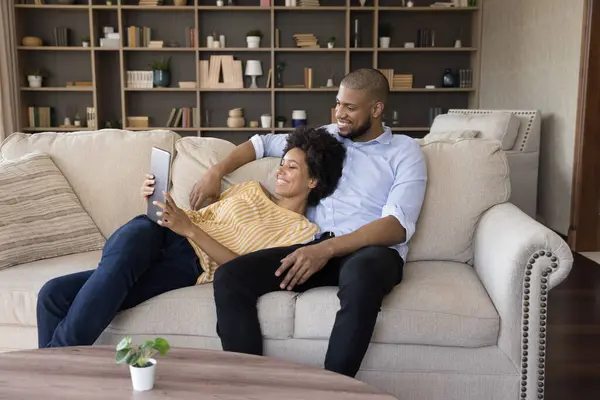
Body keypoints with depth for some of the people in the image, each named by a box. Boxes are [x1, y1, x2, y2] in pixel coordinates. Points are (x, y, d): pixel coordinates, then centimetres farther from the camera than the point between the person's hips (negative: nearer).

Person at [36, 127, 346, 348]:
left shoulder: (302, 230, 6)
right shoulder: (251, 189, 24)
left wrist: (189, 229, -17)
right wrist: (159, 202, 1)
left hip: (190, 264, -5)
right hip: (160, 235, 5)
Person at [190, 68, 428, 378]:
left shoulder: (404, 150, 6)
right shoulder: (327, 137, 21)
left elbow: (398, 224, -9)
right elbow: (263, 143, 31)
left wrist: (327, 248, -22)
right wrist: (215, 172, 14)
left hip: (370, 251, -4)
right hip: (315, 248, 5)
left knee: (361, 274, -42)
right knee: (229, 277, -19)